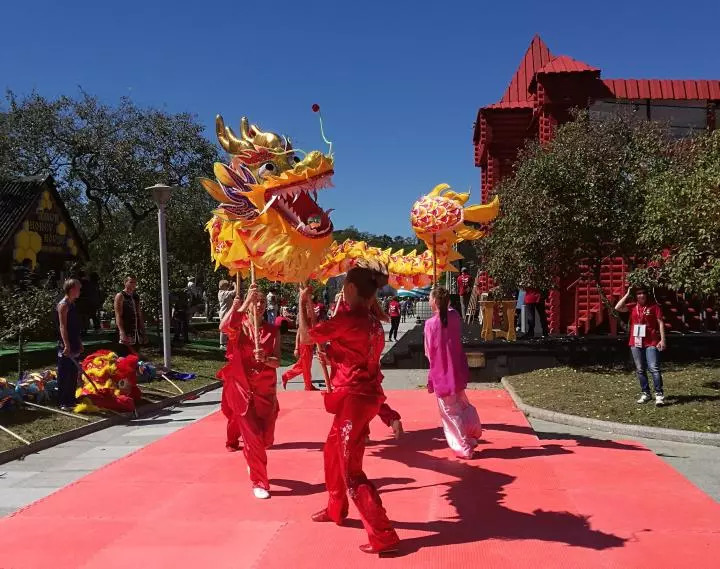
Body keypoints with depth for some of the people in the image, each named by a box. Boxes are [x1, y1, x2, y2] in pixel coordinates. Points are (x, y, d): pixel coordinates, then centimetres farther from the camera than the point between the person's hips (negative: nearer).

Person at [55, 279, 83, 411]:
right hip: (66, 347, -9)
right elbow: (62, 327, -20)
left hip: (74, 346, 9)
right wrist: (66, 345, -26)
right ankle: (63, 403, 2)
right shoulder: (63, 305, -13)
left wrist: (79, 343, 22)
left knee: (73, 374, 13)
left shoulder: (72, 304, 15)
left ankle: (71, 400, 22)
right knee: (64, 375, -3)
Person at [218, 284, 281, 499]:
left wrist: (265, 359, -31)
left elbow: (277, 362, -8)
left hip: (266, 390, 3)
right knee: (252, 435, -8)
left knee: (266, 438, 10)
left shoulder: (272, 330, 1)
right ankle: (259, 482, 5)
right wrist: (246, 301, -32)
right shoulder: (239, 327, -5)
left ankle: (253, 462, 42)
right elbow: (224, 327, -31)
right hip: (242, 389, -3)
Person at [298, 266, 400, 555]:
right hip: (364, 395, 9)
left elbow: (307, 334, -9)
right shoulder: (372, 322, 7)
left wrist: (303, 302, 4)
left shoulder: (348, 319, -19)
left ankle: (383, 536, 1)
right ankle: (336, 509, 44)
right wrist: (332, 358, 15)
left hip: (354, 399, -9)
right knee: (333, 451, 27)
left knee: (351, 470, -1)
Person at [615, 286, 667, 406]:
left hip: (651, 343, -4)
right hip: (635, 343, 4)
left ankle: (659, 394, -9)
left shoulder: (654, 306, -1)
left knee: (654, 368, -10)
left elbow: (660, 323, -2)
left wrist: (662, 339, -9)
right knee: (640, 370, 9)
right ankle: (646, 393, 19)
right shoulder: (632, 307, 8)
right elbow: (617, 308, -5)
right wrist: (627, 295, -2)